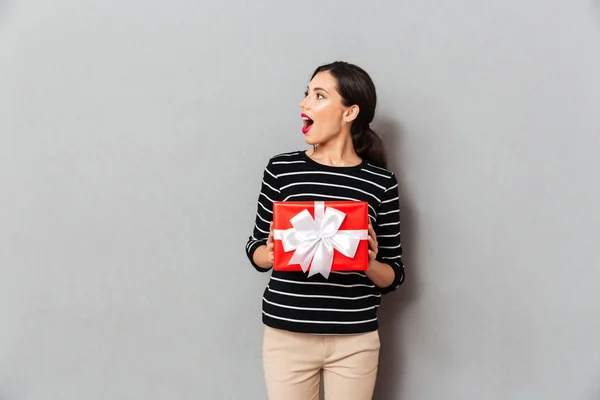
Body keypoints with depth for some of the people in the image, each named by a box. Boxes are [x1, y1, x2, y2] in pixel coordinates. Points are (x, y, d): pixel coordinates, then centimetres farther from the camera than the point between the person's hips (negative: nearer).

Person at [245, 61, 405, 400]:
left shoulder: (381, 182, -3)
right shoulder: (281, 169, -2)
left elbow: (394, 277, 2)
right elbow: (256, 250, 6)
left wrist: (370, 264, -18)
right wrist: (271, 253, -14)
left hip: (355, 340, 0)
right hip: (287, 335, 0)